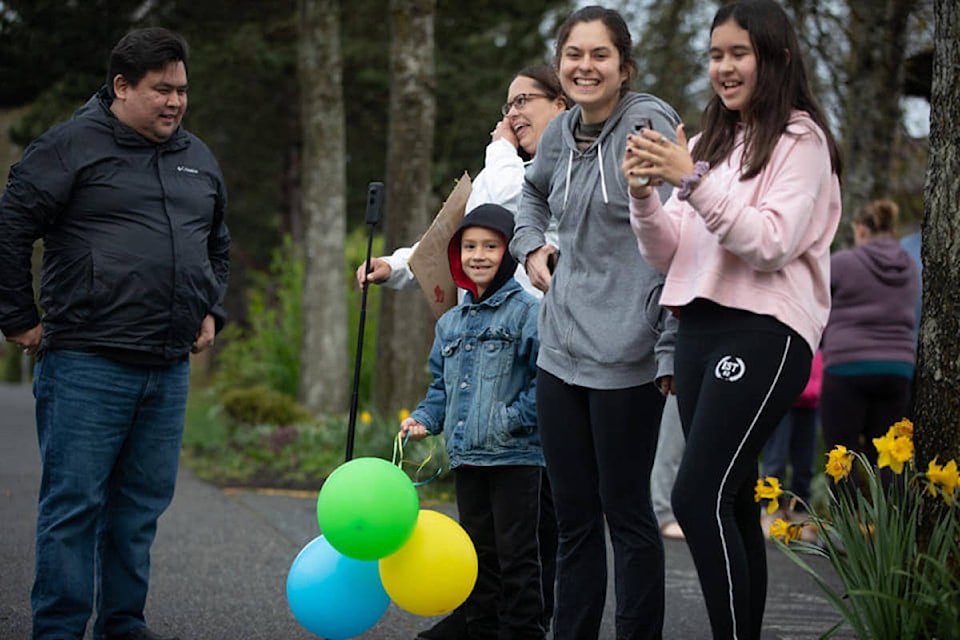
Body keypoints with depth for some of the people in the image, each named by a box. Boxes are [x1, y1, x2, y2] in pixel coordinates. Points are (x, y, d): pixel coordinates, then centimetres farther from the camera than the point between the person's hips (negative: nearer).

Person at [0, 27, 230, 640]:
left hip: (169, 366, 6)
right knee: (74, 503, -4)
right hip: (87, 364, -6)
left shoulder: (198, 159, 16)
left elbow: (218, 244, 31)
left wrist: (211, 311, 18)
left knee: (142, 504, 11)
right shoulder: (72, 145, -4)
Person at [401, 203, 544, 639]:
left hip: (516, 457, -7)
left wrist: (514, 419, -19)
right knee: (479, 553, 14)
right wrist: (424, 419, 6)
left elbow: (544, 381, -12)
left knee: (516, 555, -4)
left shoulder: (528, 312, -6)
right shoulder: (450, 323, 15)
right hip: (465, 457, 7)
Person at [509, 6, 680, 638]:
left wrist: (672, 348, -17)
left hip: (625, 359, -7)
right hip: (561, 354, 7)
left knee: (627, 514, 1)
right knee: (573, 516, 13)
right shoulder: (560, 133, 10)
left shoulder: (650, 124, -11)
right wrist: (531, 245, 16)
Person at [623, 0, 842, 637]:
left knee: (697, 497, -18)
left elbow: (772, 243, -14)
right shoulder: (706, 144, 18)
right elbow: (665, 254, 14)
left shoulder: (800, 139, -1)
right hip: (700, 330, 7)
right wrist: (644, 193, -5)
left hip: (765, 333, -7)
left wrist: (692, 180, -19)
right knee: (731, 504, 4)